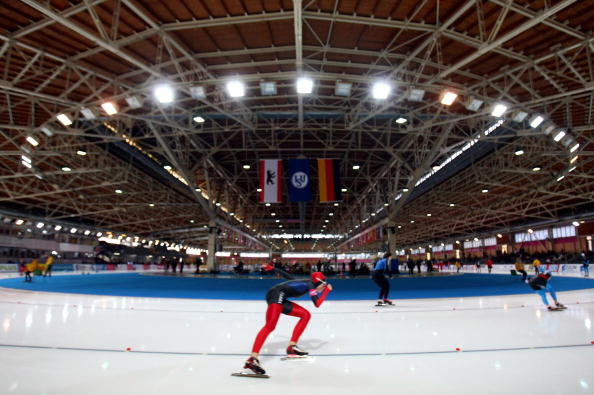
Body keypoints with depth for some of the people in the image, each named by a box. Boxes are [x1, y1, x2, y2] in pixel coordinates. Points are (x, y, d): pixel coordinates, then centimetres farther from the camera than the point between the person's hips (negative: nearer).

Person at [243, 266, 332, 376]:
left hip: (280, 299, 10)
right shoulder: (310, 284, -1)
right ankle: (252, 359, -41)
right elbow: (317, 304, -14)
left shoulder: (306, 283, 23)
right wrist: (327, 290, 0)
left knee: (305, 315, 10)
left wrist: (272, 268, 37)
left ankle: (291, 346, 6)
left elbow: (286, 275, 28)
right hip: (277, 294, -10)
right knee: (270, 326, -27)